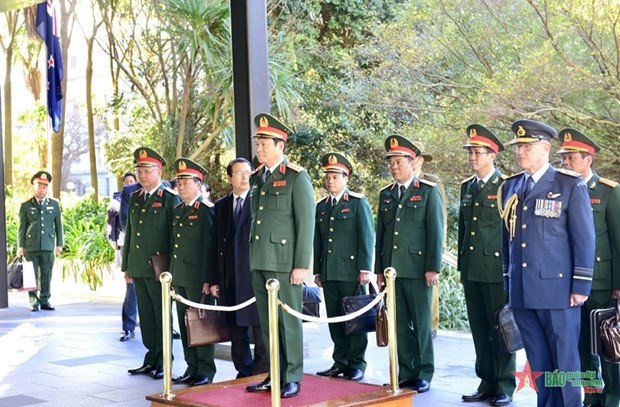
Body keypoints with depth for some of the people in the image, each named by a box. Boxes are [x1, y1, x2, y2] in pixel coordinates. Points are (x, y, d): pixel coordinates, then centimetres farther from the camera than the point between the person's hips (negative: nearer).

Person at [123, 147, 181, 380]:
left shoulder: (170, 198, -6)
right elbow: (129, 233, 18)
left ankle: (164, 362, 7)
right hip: (138, 269, 7)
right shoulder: (135, 199, 14)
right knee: (146, 316, 11)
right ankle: (151, 359, 20)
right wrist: (126, 265, 16)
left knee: (161, 316, 0)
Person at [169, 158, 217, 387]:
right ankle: (192, 369, 18)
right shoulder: (178, 210, 16)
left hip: (197, 278, -8)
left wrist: (207, 280, -17)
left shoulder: (206, 210, -8)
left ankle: (206, 372, 6)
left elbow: (209, 247, -13)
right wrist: (171, 274, 15)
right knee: (185, 324, 10)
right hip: (179, 278, 8)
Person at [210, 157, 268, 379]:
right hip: (229, 278, 4)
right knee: (235, 329, 10)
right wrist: (214, 279, 6)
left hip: (256, 275, -4)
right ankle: (243, 372, 20)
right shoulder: (221, 205, 13)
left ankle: (261, 375, 5)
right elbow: (216, 244, 11)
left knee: (260, 327, -2)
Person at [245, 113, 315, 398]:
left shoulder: (296, 177, -5)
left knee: (288, 321, -1)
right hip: (259, 262, 6)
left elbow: (306, 223, -9)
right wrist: (252, 258, 12)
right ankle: (275, 375, 18)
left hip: (284, 262, -6)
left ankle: (292, 378, 8)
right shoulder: (256, 178, 14)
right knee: (267, 322, 9)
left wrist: (301, 265, -13)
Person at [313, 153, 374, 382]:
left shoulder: (358, 203, 0)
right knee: (334, 320, 7)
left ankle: (357, 365, 7)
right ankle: (340, 362, 15)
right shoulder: (321, 206, 15)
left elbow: (367, 237, -4)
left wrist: (365, 269, -10)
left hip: (351, 272, -5)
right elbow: (317, 241, 17)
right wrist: (317, 271, 14)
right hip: (328, 273, 5)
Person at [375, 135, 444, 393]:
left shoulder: (429, 192, 0)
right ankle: (406, 372, 14)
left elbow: (436, 232, -4)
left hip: (417, 270, -4)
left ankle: (424, 374, 9)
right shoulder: (386, 194, 15)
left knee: (421, 323, 1)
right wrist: (379, 269, 12)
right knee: (400, 324, 6)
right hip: (392, 269, 5)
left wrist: (433, 268, -10)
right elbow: (381, 233, 16)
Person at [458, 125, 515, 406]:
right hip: (471, 271, 6)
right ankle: (487, 384, 18)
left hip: (497, 269, -6)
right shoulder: (466, 187, 14)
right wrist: (461, 267, 16)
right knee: (480, 331, 10)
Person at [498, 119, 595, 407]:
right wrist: (508, 282, 15)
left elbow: (584, 239, -5)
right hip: (521, 293, 5)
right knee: (538, 363, 11)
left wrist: (581, 286, -9)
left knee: (564, 361, 2)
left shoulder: (571, 185, -3)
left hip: (556, 289, -5)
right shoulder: (510, 187, 12)